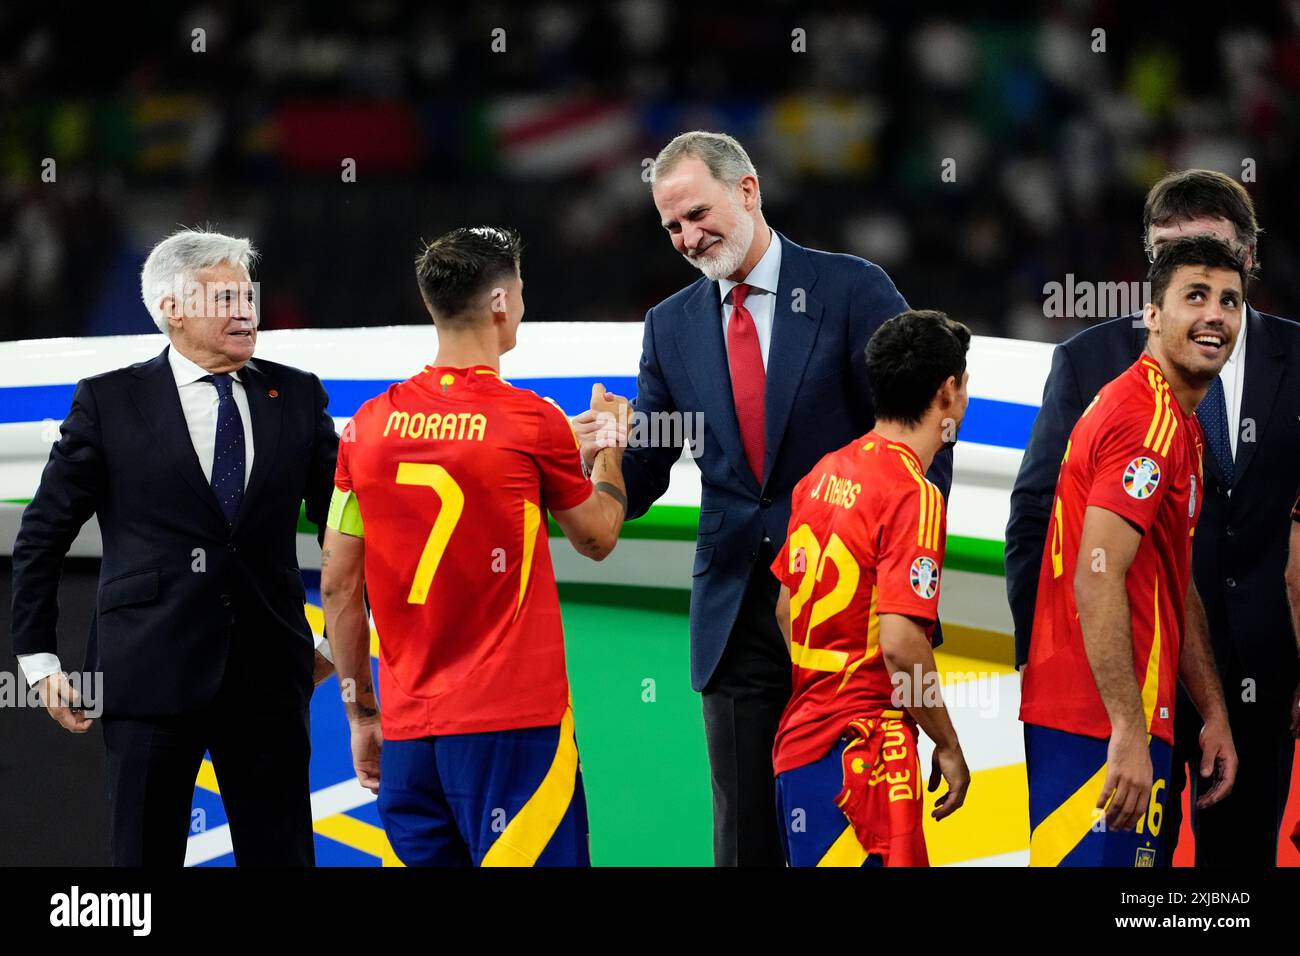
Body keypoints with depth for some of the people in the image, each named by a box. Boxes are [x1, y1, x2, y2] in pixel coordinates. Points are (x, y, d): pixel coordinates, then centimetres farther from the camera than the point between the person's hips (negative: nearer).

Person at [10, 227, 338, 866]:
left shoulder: (296, 396, 7)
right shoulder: (108, 401, 0)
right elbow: (42, 536, 5)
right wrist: (38, 657, 2)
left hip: (270, 670, 2)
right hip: (151, 669, -2)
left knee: (281, 853, 3)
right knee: (146, 852, 3)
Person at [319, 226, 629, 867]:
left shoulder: (369, 425, 5)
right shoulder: (531, 422, -6)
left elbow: (338, 586, 9)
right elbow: (597, 537, 12)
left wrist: (362, 714, 18)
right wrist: (609, 448, 30)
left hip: (407, 730, 5)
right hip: (512, 719, -5)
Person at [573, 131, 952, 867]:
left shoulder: (852, 289, -2)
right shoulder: (673, 325, 10)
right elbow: (643, 478, 10)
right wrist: (607, 451, -14)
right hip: (739, 618, 4)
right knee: (747, 837, 4)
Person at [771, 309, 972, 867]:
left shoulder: (825, 473, 11)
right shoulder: (913, 496, -14)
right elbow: (901, 644, -21)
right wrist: (948, 746, -10)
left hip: (799, 739, 9)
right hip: (863, 753, -9)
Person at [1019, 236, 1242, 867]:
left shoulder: (1181, 425, 19)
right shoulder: (1149, 419, -15)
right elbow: (1097, 580, -23)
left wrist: (1215, 714, 20)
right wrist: (1130, 731, -26)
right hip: (1102, 722, -11)